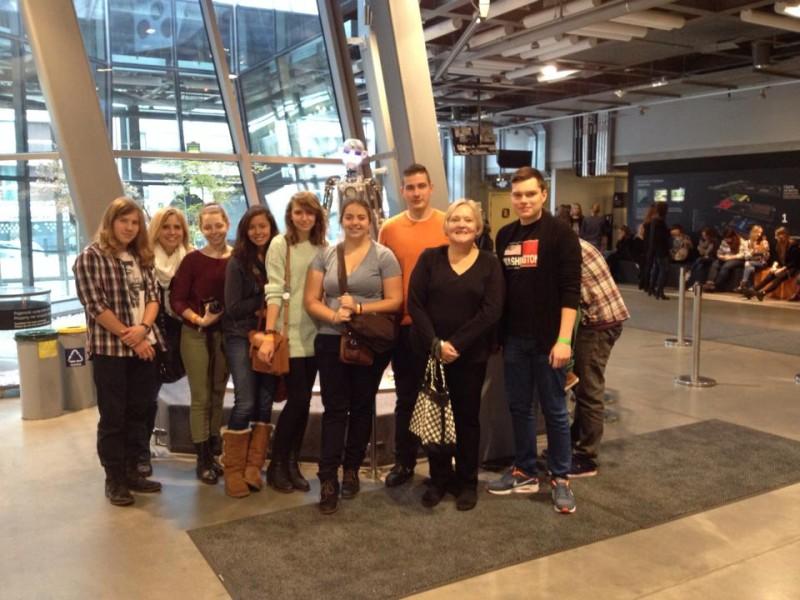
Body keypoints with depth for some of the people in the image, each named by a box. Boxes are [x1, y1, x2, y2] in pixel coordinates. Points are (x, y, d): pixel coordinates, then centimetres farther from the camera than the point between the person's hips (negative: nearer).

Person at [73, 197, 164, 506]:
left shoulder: (141, 257, 12)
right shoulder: (91, 256, -7)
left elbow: (153, 296, 8)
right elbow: (95, 306, -13)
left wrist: (143, 327, -12)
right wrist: (130, 338, -14)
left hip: (145, 345, 6)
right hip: (110, 349, -6)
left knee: (138, 412, 12)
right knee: (113, 416, 3)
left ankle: (131, 471, 24)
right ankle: (114, 479, 15)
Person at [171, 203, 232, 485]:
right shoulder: (193, 260, -8)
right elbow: (177, 300, -7)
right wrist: (199, 319, -20)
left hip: (226, 333, 3)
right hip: (196, 334, -3)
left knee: (218, 395, 13)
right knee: (201, 397, 2)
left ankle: (212, 454, 26)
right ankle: (203, 460, 13)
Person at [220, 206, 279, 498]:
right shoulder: (237, 261, -3)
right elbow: (233, 307, -8)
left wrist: (266, 310, -11)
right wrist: (265, 298, -12)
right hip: (241, 337, -3)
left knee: (265, 403, 4)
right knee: (245, 403, -7)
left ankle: (253, 467, 12)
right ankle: (233, 471, 4)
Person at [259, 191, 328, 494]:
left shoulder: (322, 247, 9)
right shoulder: (280, 245, -4)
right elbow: (274, 292, -11)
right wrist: (269, 334, -18)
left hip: (314, 334, 5)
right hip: (290, 334, -4)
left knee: (303, 401, 8)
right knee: (297, 399, -4)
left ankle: (292, 464, 20)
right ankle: (277, 465, 12)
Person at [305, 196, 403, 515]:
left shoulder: (383, 256, -1)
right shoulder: (325, 255, 6)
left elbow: (395, 301, -5)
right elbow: (311, 301, 3)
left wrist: (359, 308, -18)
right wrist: (334, 315, -16)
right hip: (331, 341, 1)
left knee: (361, 407, 11)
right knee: (334, 409, 0)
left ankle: (351, 470, 26)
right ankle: (328, 479, 2)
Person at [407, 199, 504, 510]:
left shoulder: (489, 263, 0)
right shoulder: (429, 258, 2)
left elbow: (491, 311, -9)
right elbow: (414, 303, -5)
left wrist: (457, 344, -16)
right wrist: (435, 342, -15)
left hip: (471, 355, -1)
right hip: (430, 351, 1)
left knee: (467, 417, 8)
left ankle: (467, 482, 22)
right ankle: (439, 479, 23)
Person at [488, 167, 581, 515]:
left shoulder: (560, 233, -8)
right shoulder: (504, 236, 9)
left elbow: (570, 290, -13)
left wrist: (564, 339, -19)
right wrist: (498, 333, 9)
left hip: (547, 338, -5)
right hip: (514, 338, 5)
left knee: (554, 410, 5)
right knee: (519, 407, 12)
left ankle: (560, 479, 17)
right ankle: (525, 472, 26)